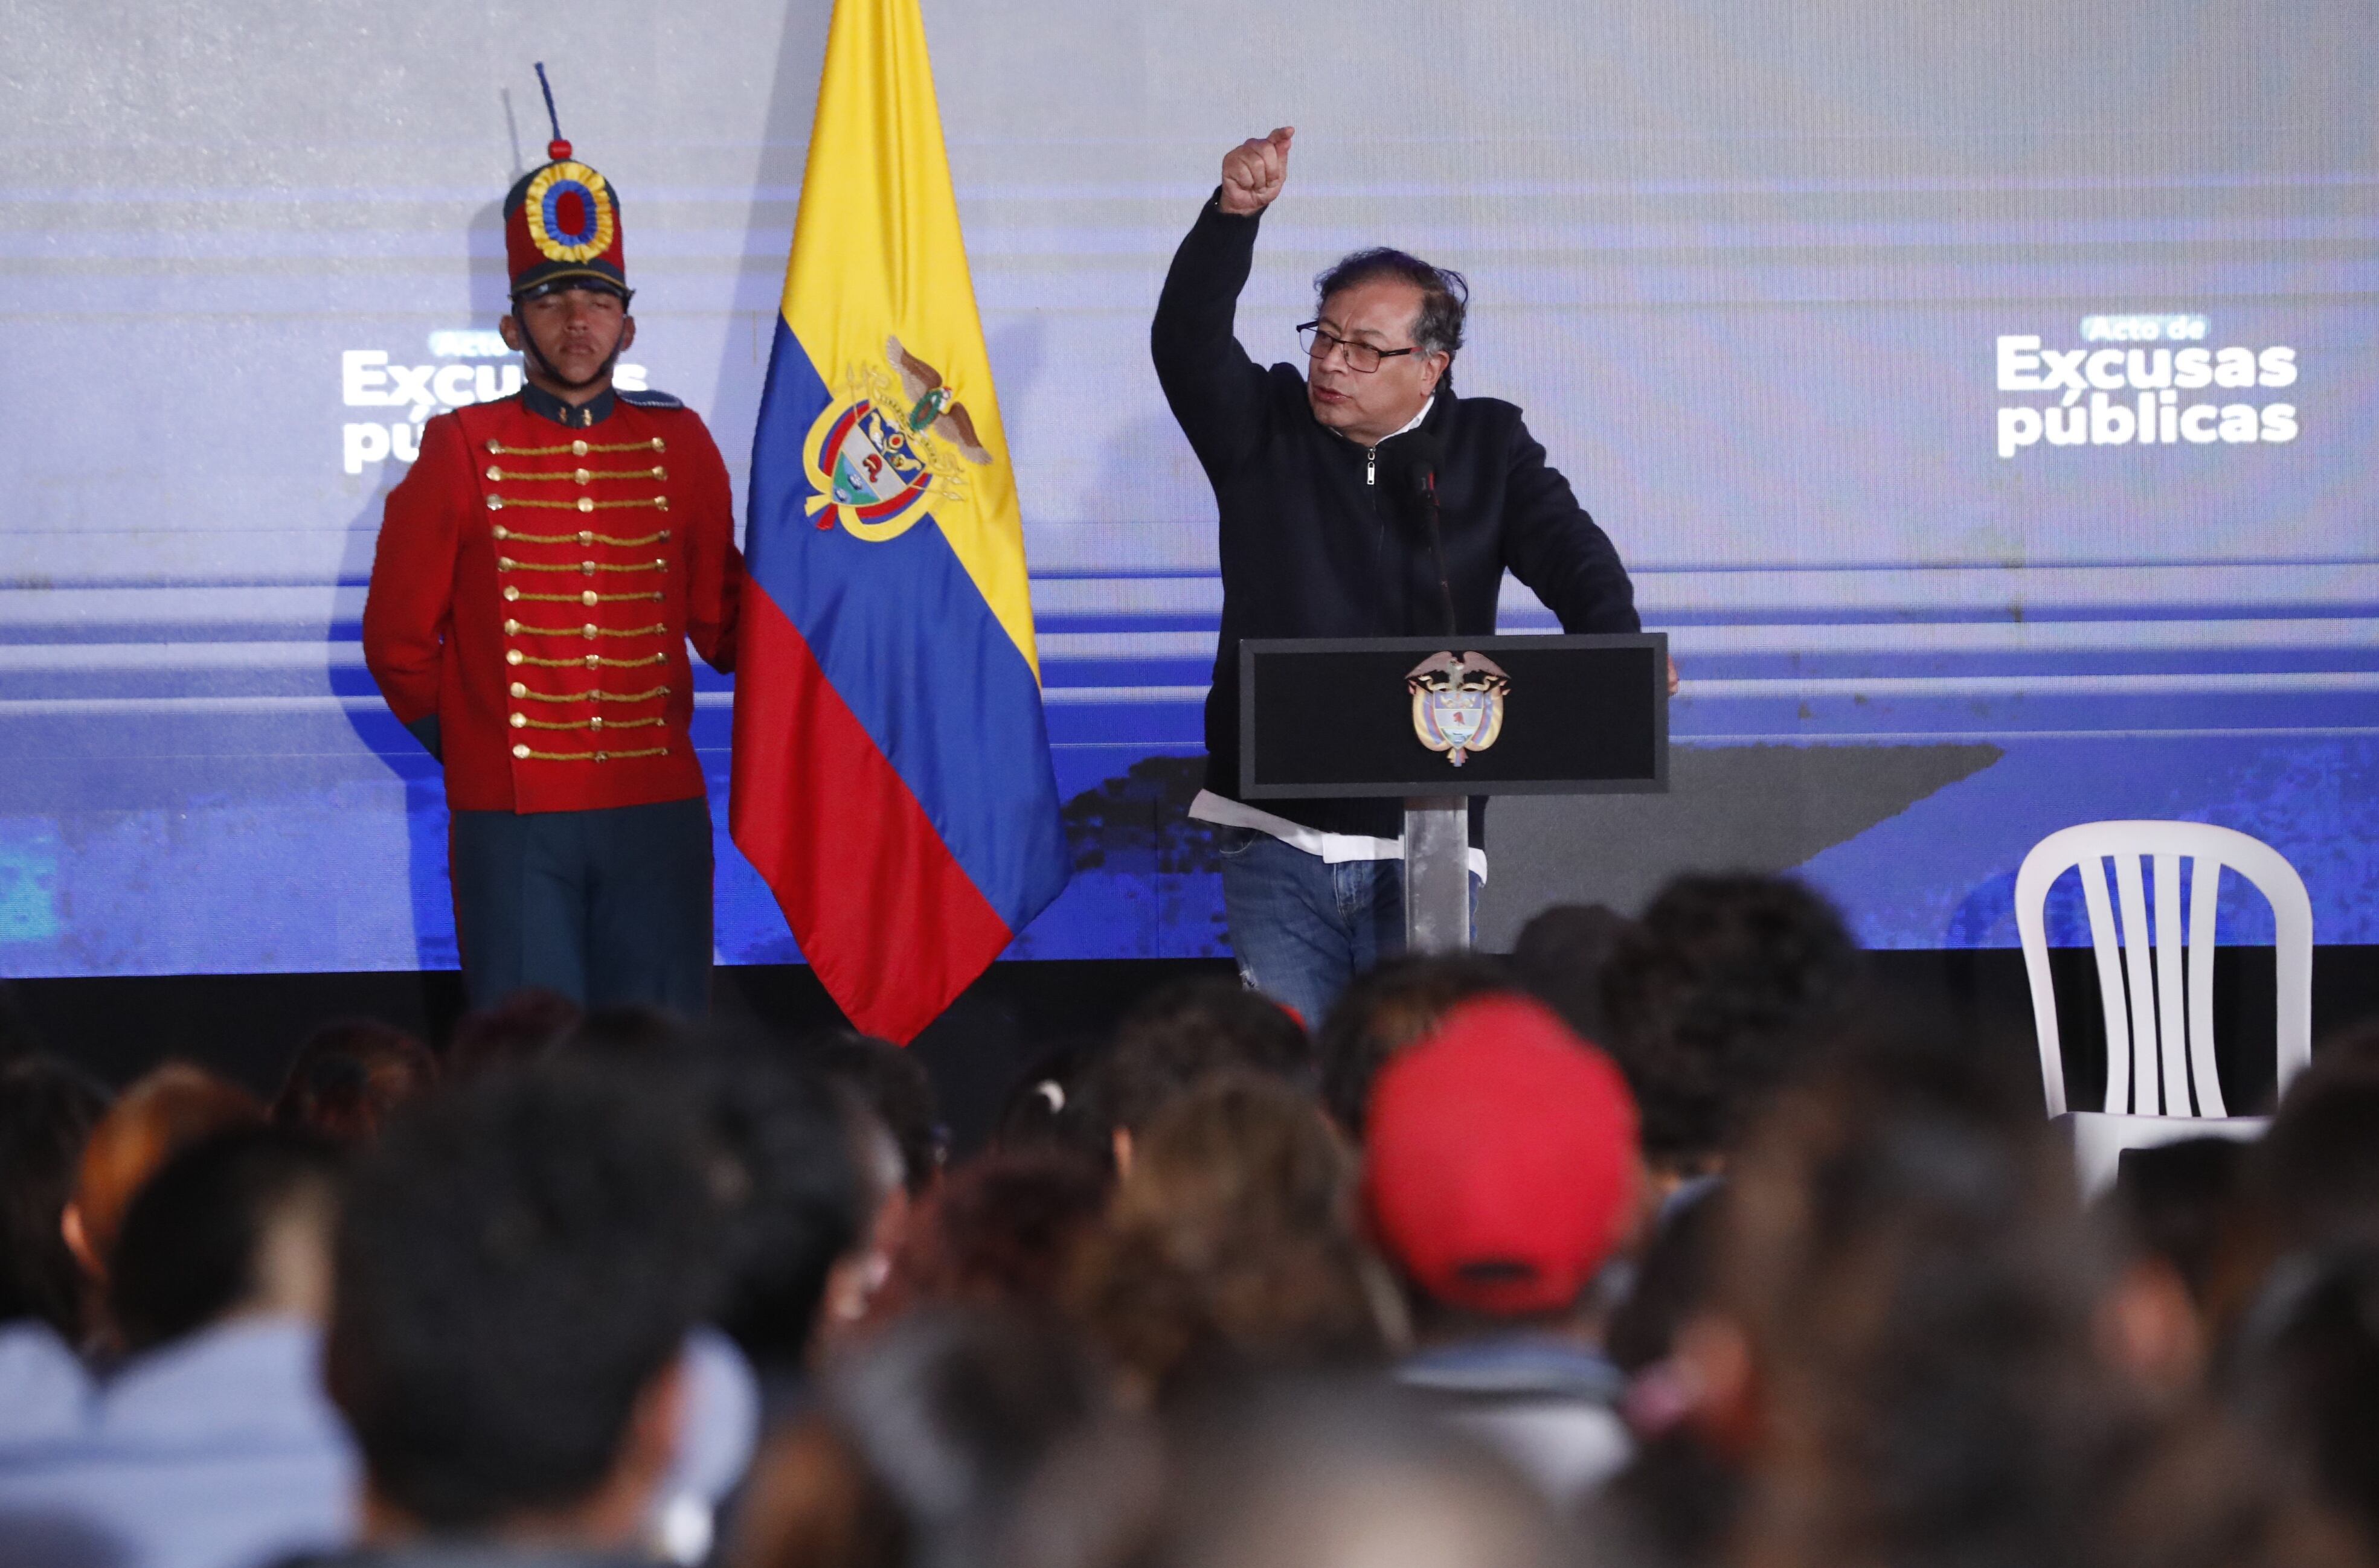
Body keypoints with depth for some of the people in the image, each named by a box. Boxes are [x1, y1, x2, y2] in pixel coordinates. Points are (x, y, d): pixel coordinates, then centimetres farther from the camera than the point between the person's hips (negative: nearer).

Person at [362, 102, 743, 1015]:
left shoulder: (677, 444, 9)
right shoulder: (463, 450, 3)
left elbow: (721, 623, 14)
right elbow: (399, 638, 8)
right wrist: (461, 739, 6)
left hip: (658, 810, 2)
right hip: (512, 824, -2)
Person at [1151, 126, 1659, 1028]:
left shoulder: (1487, 446, 9)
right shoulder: (1265, 428, 8)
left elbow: (1568, 552, -2)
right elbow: (1187, 340, -8)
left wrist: (1617, 650, -24)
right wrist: (1235, 214, -23)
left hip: (1425, 837, 0)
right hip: (1277, 830, 0)